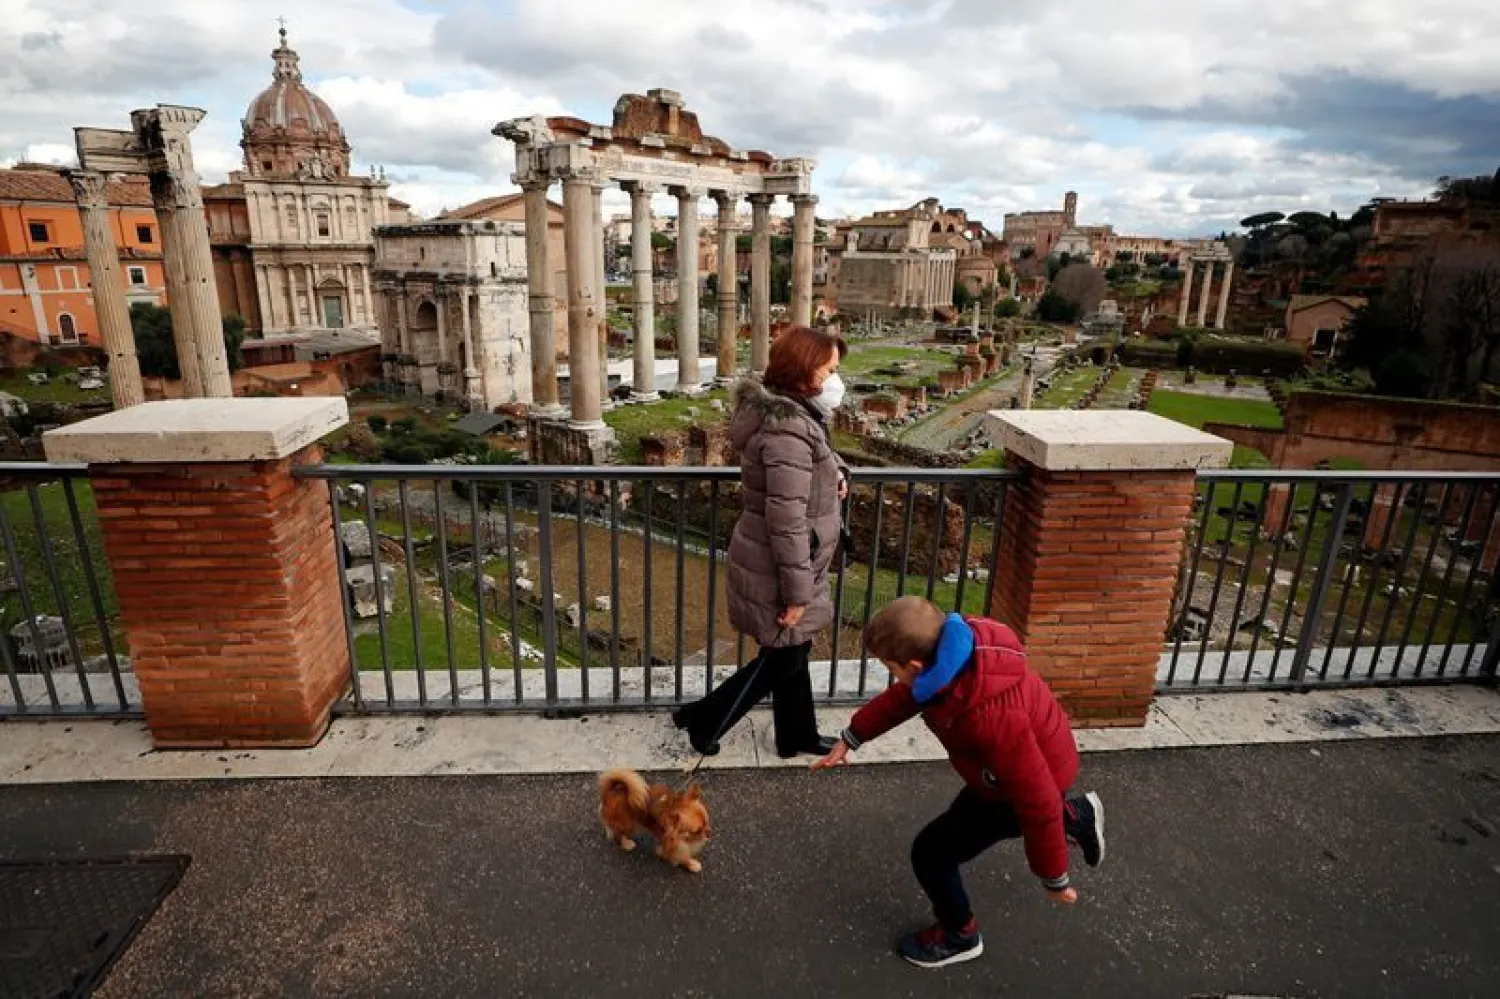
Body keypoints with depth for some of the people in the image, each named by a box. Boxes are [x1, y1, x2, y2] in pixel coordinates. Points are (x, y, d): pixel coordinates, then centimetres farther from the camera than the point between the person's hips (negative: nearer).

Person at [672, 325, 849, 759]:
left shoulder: (793, 414, 5)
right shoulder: (787, 430, -28)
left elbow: (816, 452, 28)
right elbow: (787, 520, -29)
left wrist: (835, 470, 7)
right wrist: (798, 591, -23)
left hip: (780, 563, 10)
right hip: (777, 570, -10)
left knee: (792, 651, 21)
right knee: (783, 658, 9)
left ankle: (797, 735, 40)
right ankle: (702, 718, 26)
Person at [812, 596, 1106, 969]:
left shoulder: (992, 717, -45)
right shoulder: (953, 653, -21)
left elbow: (1038, 796, -33)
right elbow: (902, 697, -2)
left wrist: (1053, 877, -19)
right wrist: (850, 738, 3)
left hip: (1032, 778, -8)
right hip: (1015, 767, 8)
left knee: (931, 852, 2)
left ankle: (959, 936, 31)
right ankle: (1078, 817, 45)